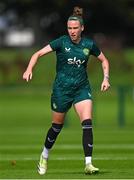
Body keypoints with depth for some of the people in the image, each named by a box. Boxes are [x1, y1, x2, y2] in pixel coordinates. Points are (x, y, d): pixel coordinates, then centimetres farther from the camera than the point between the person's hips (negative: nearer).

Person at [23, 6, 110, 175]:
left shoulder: (89, 45, -1)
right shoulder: (61, 42, -10)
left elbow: (104, 60, 16)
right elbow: (38, 54, -16)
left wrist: (106, 78, 2)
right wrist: (29, 69, -33)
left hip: (82, 88, 2)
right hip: (61, 89, -2)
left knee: (87, 123, -17)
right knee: (57, 126, 10)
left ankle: (88, 164, -17)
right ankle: (44, 156, 36)